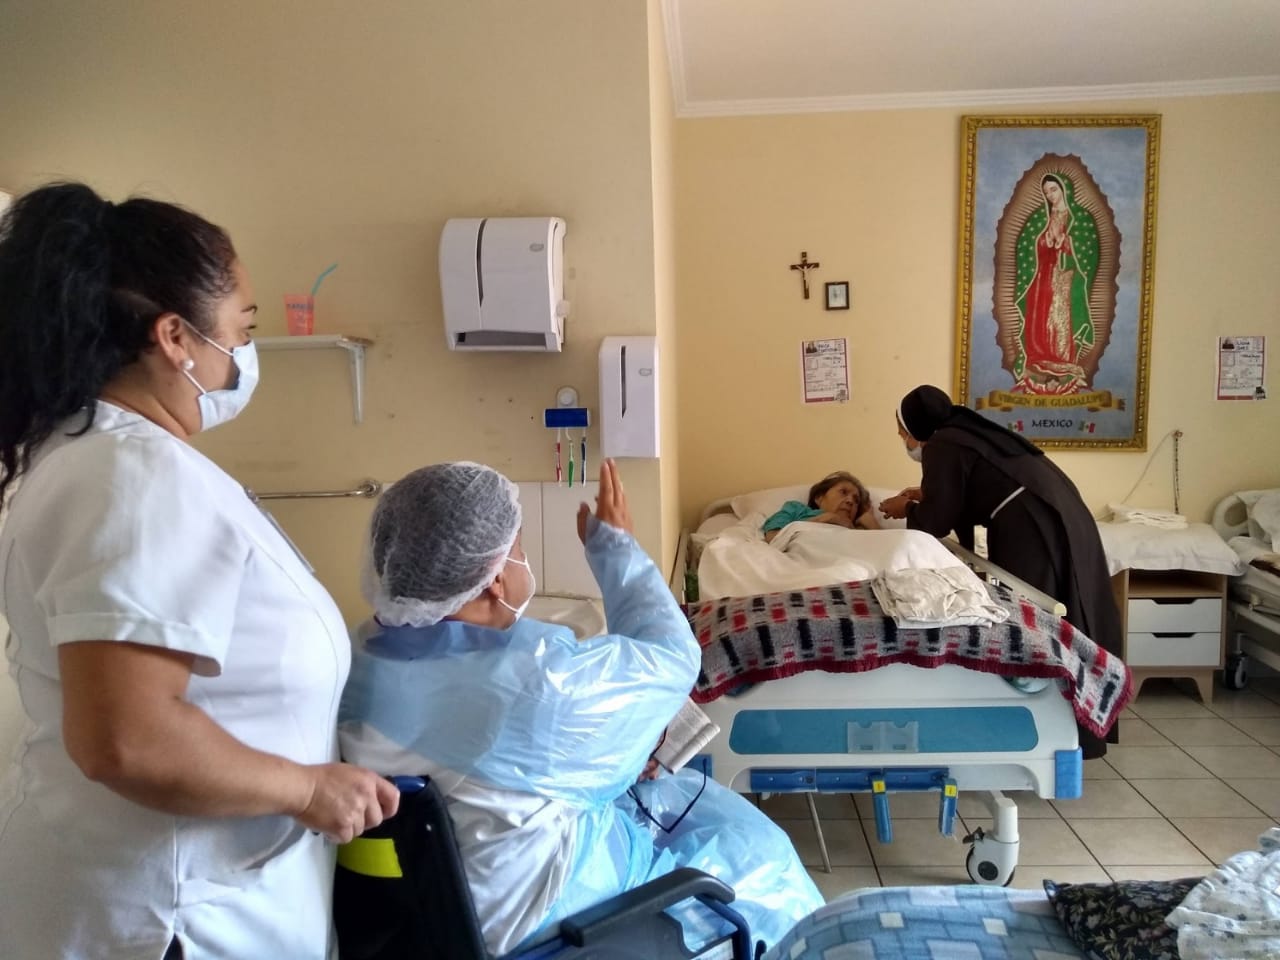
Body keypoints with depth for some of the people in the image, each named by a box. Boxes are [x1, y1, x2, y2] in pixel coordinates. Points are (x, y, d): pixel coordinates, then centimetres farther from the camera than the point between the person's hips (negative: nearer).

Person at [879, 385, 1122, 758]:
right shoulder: (965, 433, 21)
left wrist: (907, 510, 11)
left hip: (1035, 529, -9)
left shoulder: (941, 446, -6)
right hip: (1058, 521, 10)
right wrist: (929, 495, 27)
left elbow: (939, 521, -7)